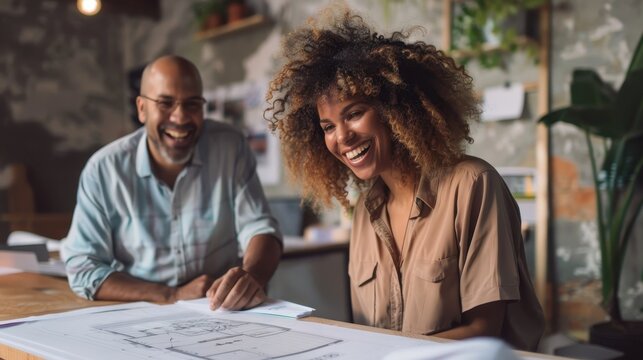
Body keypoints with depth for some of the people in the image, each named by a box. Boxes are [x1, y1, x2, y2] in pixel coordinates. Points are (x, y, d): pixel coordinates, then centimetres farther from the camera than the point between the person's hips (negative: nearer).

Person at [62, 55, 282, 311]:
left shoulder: (230, 147, -4)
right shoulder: (103, 169, -7)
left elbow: (259, 228, -7)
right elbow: (82, 269, -6)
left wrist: (251, 276, -30)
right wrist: (173, 296, -17)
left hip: (221, 317, 0)